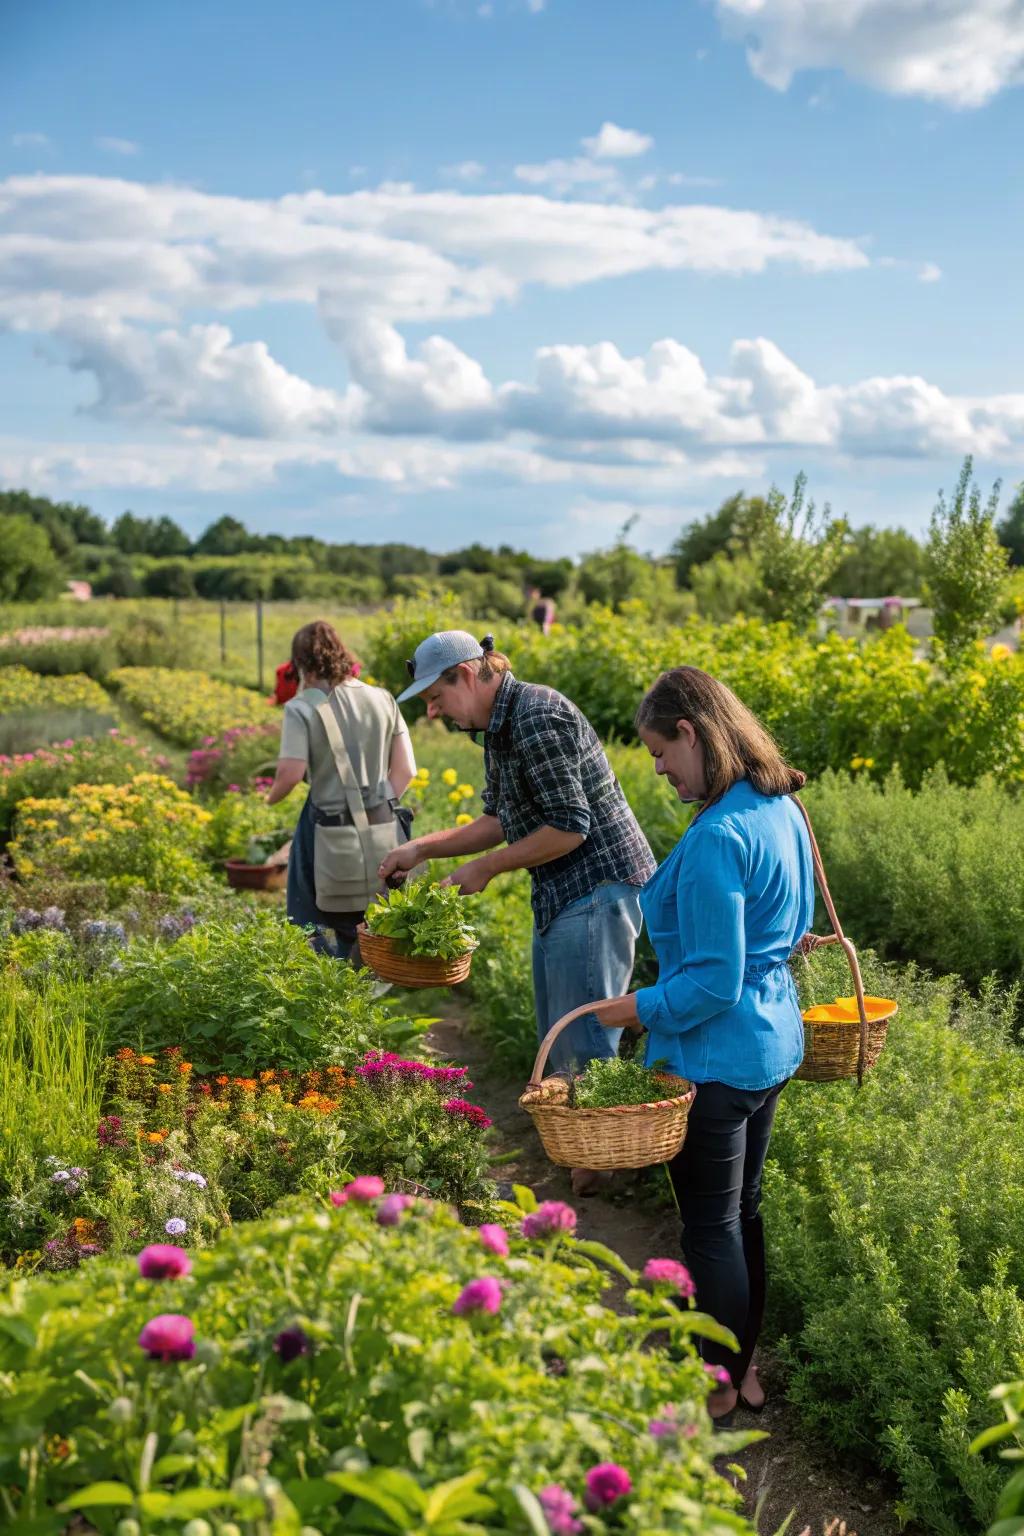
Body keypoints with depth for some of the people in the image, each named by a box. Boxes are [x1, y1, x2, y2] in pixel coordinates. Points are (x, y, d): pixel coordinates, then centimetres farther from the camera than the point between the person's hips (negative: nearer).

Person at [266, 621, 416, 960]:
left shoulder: (302, 708, -8)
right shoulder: (383, 700, 5)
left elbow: (290, 773, -17)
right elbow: (405, 769, 3)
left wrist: (271, 797, 3)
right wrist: (381, 807, 12)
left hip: (329, 829, -4)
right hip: (381, 826, 4)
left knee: (312, 924, 12)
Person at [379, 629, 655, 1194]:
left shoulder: (537, 719, -20)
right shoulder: (499, 726, 13)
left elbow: (571, 826, -22)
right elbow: (501, 820, 21)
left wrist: (485, 867, -13)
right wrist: (421, 848, 11)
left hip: (598, 889, -11)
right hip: (561, 896, 11)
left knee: (583, 1045, -7)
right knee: (557, 1046, 16)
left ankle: (602, 1171, 3)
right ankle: (575, 1165, 26)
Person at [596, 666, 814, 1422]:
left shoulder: (716, 838, -26)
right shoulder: (781, 807, 2)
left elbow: (714, 981, -24)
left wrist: (642, 1008, -12)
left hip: (716, 1057, -9)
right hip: (774, 1042, 9)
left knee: (711, 1226, 8)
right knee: (743, 1210, 21)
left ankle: (719, 1387, 24)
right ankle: (746, 1365, 35)